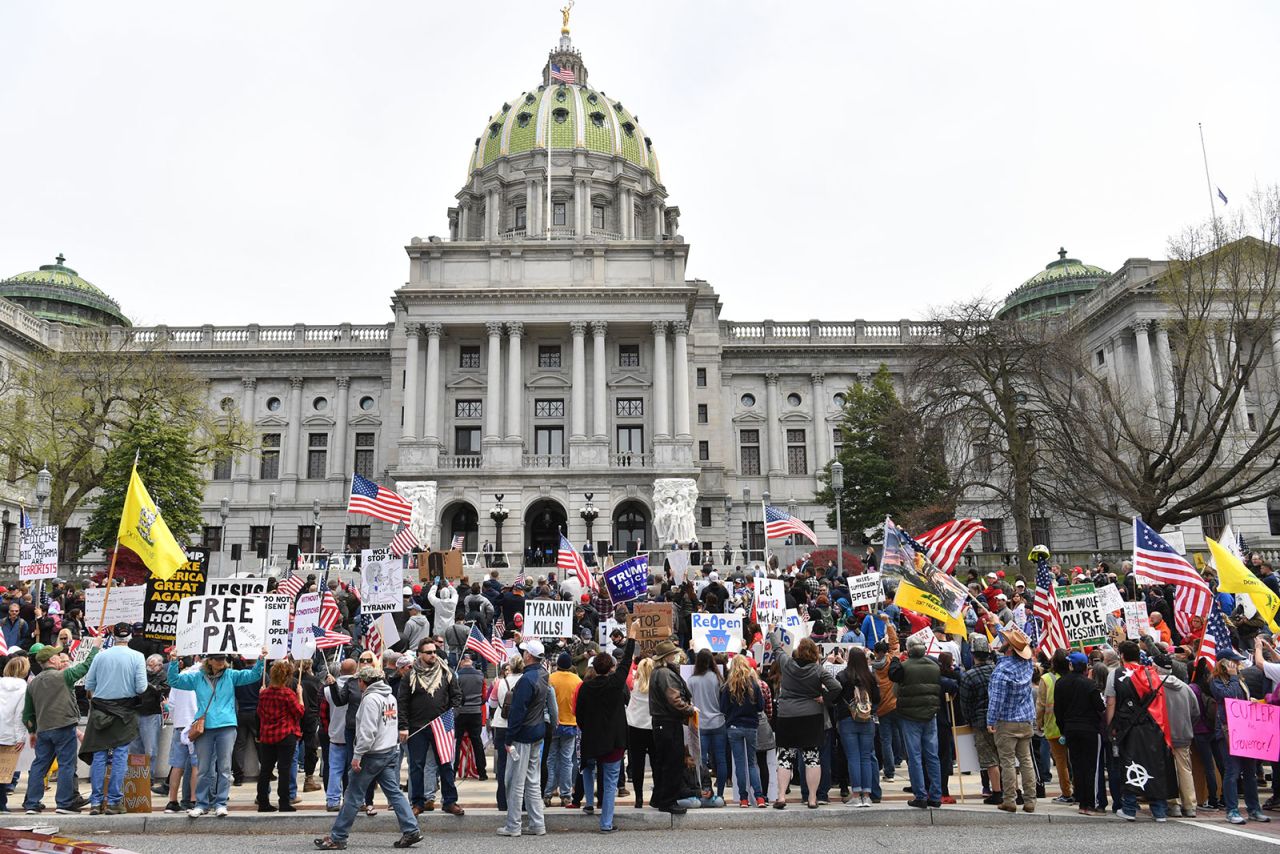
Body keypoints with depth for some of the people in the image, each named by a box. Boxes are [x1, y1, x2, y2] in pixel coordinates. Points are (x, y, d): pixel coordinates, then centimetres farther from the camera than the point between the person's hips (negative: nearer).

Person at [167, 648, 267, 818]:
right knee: (204, 769, 7)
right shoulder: (197, 677, 9)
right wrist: (173, 662, -2)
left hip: (226, 727, -1)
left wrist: (261, 660, -16)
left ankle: (221, 803, 11)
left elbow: (253, 675, -1)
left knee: (224, 768, 2)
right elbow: (174, 681, 11)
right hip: (204, 727, 1)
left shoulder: (231, 675, 5)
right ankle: (202, 804, 18)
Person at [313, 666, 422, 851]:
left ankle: (337, 838, 8)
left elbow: (367, 731, -21)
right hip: (391, 751, 8)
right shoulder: (390, 697, 13)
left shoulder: (370, 698, -14)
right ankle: (411, 830, 1)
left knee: (353, 795, 1)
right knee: (394, 792, 7)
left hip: (373, 754, -8)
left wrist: (357, 755, -17)